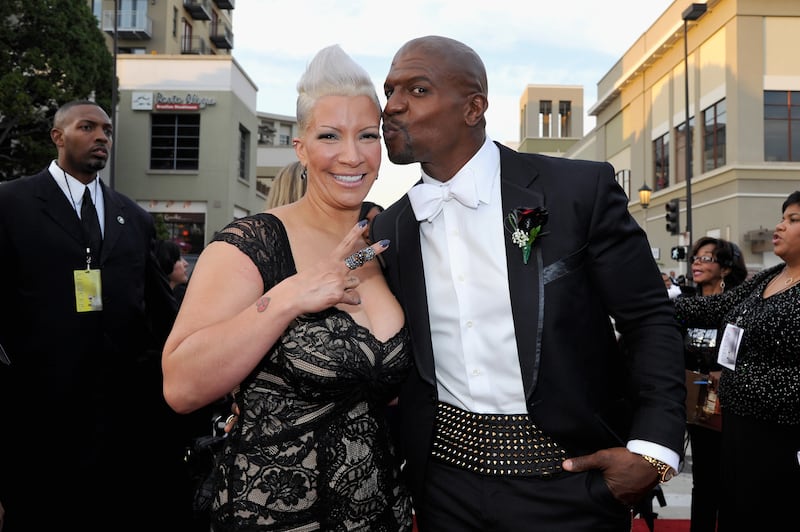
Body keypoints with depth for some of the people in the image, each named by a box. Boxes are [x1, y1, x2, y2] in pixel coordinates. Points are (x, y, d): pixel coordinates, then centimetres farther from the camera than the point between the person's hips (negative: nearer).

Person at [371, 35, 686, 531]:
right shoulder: (388, 230, 1)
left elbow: (651, 320, -6)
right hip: (446, 478, 4)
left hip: (569, 481, -3)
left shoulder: (580, 190, -10)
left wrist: (652, 450, -15)